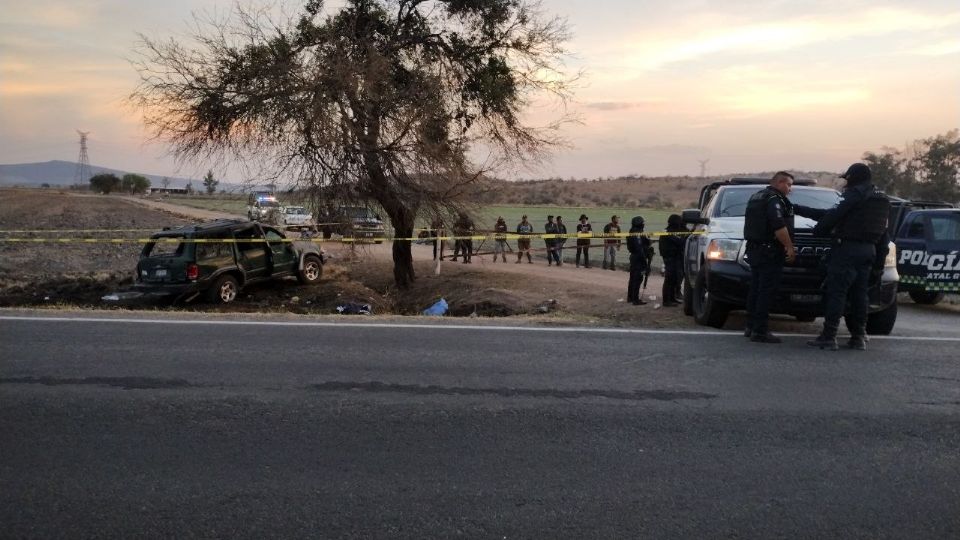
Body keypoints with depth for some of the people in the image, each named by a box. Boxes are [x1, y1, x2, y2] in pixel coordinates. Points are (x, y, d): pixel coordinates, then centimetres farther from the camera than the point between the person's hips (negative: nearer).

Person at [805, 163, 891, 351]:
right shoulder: (882, 199, 19)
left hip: (847, 248, -8)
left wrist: (818, 230, 3)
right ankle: (859, 337, 14)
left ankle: (829, 337, -9)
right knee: (859, 294, 12)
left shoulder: (855, 194, -8)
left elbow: (835, 215, -13)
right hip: (869, 251, 8)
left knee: (836, 293, -7)